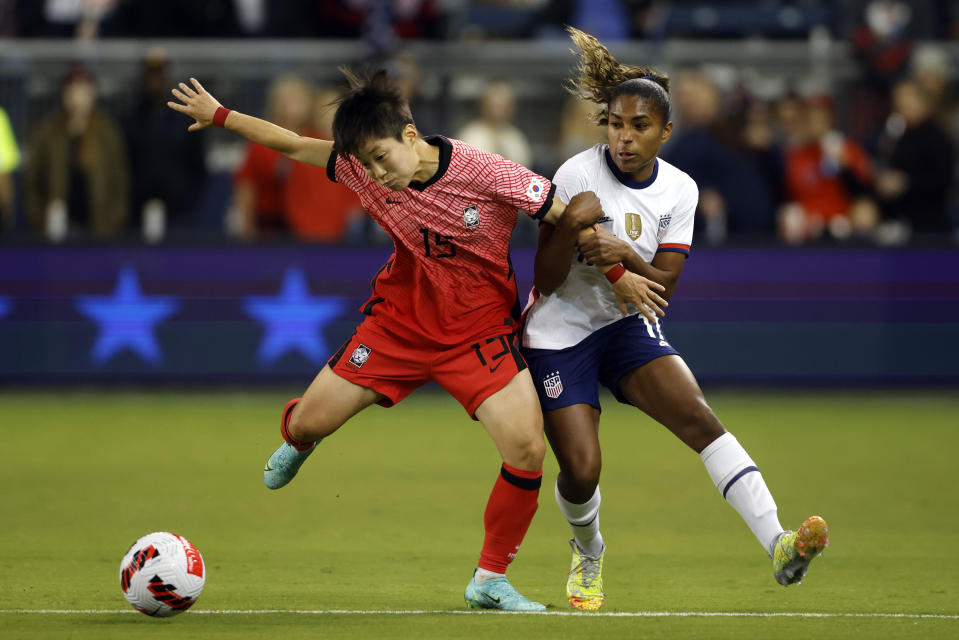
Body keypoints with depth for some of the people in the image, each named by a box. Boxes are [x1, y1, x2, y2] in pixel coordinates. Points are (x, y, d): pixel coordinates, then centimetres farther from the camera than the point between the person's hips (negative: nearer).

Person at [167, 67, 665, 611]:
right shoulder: (363, 168, -13)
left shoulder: (486, 174, -24)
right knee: (309, 423, 3)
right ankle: (298, 439, 46)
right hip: (399, 321, 3)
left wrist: (618, 275, -12)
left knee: (528, 448, -19)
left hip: (480, 332, -3)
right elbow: (293, 145, 0)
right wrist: (218, 115, 5)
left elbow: (567, 215, -15)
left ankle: (491, 580, 0)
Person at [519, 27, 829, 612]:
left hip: (628, 324, 3)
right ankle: (589, 558, 23)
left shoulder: (678, 190, -4)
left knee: (698, 415, -21)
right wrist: (570, 230, -32)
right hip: (560, 330, -3)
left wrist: (628, 256, -25)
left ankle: (777, 544, -32)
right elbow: (546, 282, -13)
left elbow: (663, 284, -5)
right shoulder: (578, 176, -15)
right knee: (582, 469, -12)